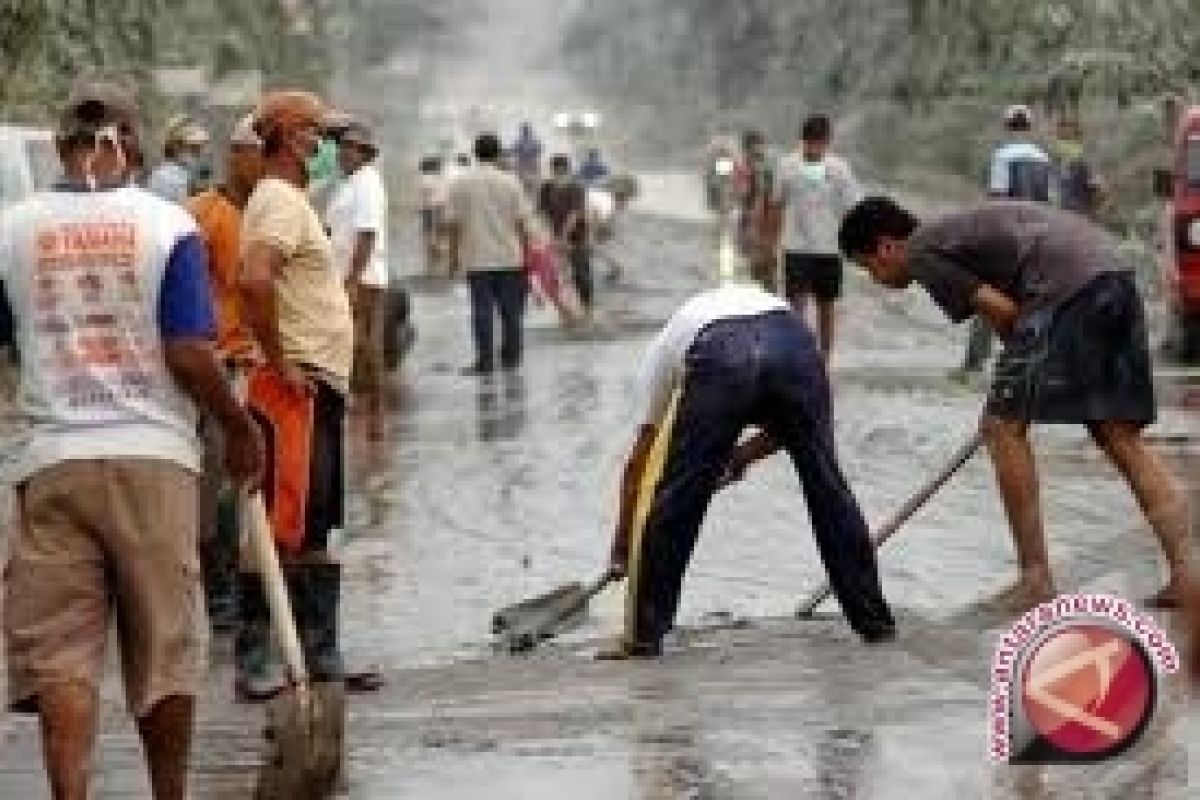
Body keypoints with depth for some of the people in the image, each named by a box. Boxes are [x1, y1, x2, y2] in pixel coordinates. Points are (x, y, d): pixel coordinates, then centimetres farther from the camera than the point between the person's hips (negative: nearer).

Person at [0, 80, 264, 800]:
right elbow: (189, 355, -9)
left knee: (59, 654, 1)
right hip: (155, 457, 0)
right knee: (166, 647, 12)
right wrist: (241, 429, 4)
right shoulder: (168, 226, -4)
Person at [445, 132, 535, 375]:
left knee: (482, 310, 1)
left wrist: (454, 257, 8)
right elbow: (522, 221, -2)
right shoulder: (510, 182, -1)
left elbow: (453, 223, 0)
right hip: (509, 257, 0)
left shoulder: (461, 184, -1)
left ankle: (485, 360, 0)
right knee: (511, 310, 9)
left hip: (476, 260, 0)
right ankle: (511, 357, 15)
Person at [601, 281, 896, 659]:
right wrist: (744, 455, 48)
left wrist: (621, 547, 46)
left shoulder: (663, 347, 39)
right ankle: (874, 621, 24)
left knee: (674, 498, 12)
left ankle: (643, 636, 16)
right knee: (827, 486, 17)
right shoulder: (761, 299, 47)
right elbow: (792, 417, 39)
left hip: (719, 356, -3)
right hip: (794, 342, 3)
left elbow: (638, 461, 39)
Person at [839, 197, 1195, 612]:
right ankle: (1184, 571, 1)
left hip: (1069, 286, -9)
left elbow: (1001, 310, -1)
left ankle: (1036, 578, 1)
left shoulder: (920, 253, 5)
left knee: (1003, 424, 1)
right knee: (1121, 435, 10)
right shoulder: (956, 231, 32)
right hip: (1116, 274, 9)